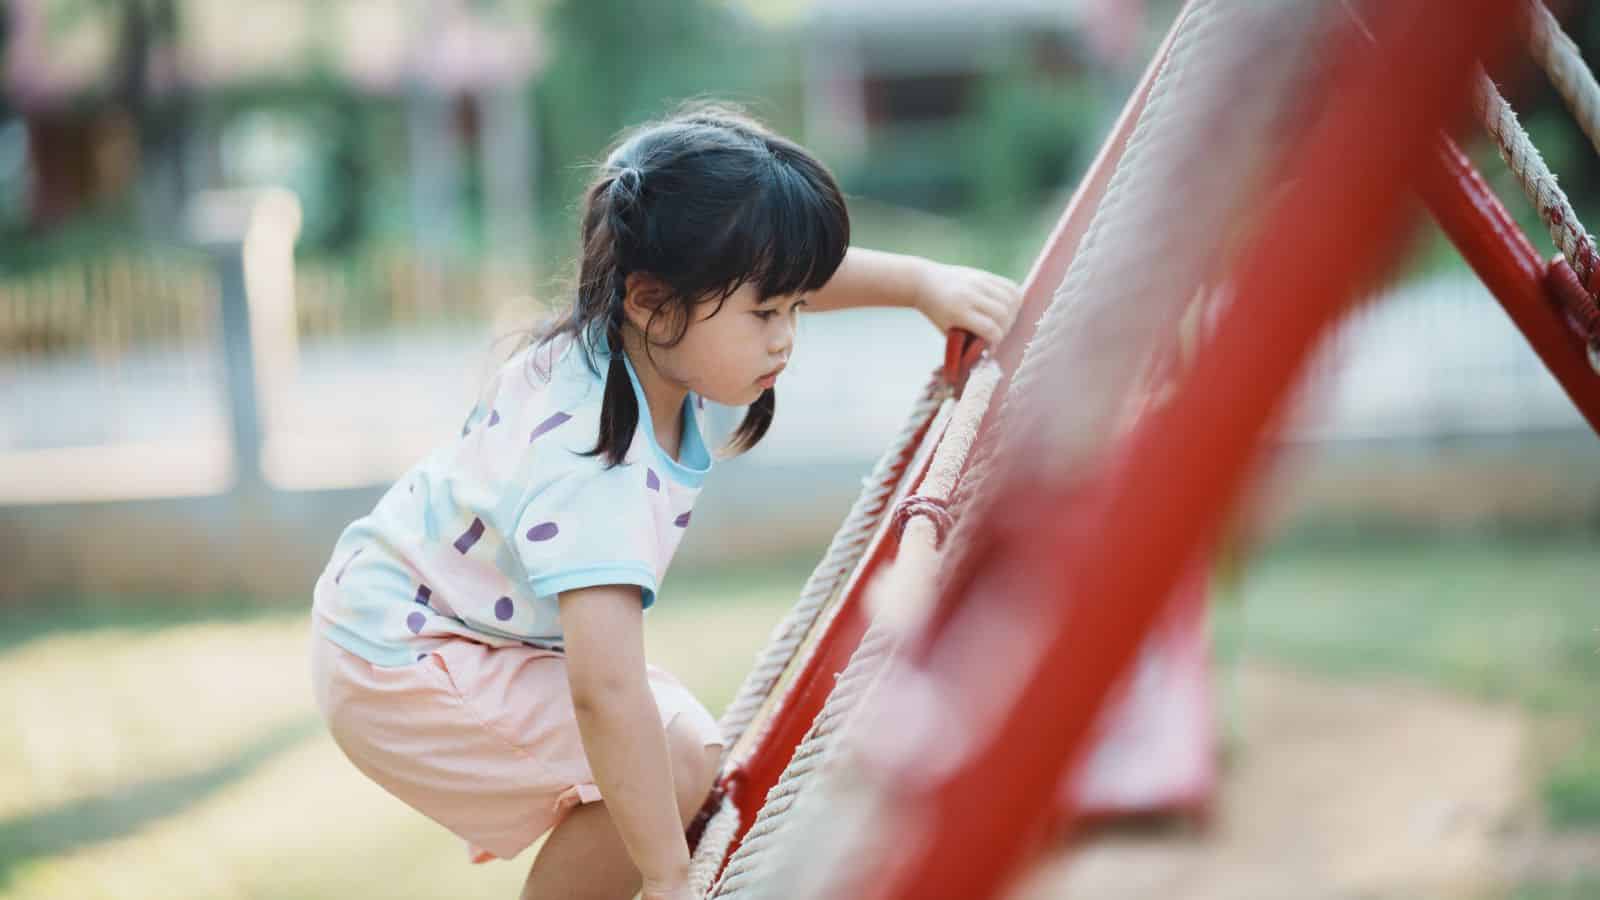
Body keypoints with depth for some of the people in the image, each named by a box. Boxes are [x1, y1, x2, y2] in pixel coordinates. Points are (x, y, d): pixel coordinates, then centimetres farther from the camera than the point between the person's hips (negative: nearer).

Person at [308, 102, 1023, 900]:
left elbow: (786, 265, 9)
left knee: (688, 745, 11)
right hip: (399, 672, -10)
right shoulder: (597, 472, -37)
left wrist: (923, 281, -4)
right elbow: (605, 692, -43)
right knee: (676, 766, -20)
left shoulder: (630, 336, -10)